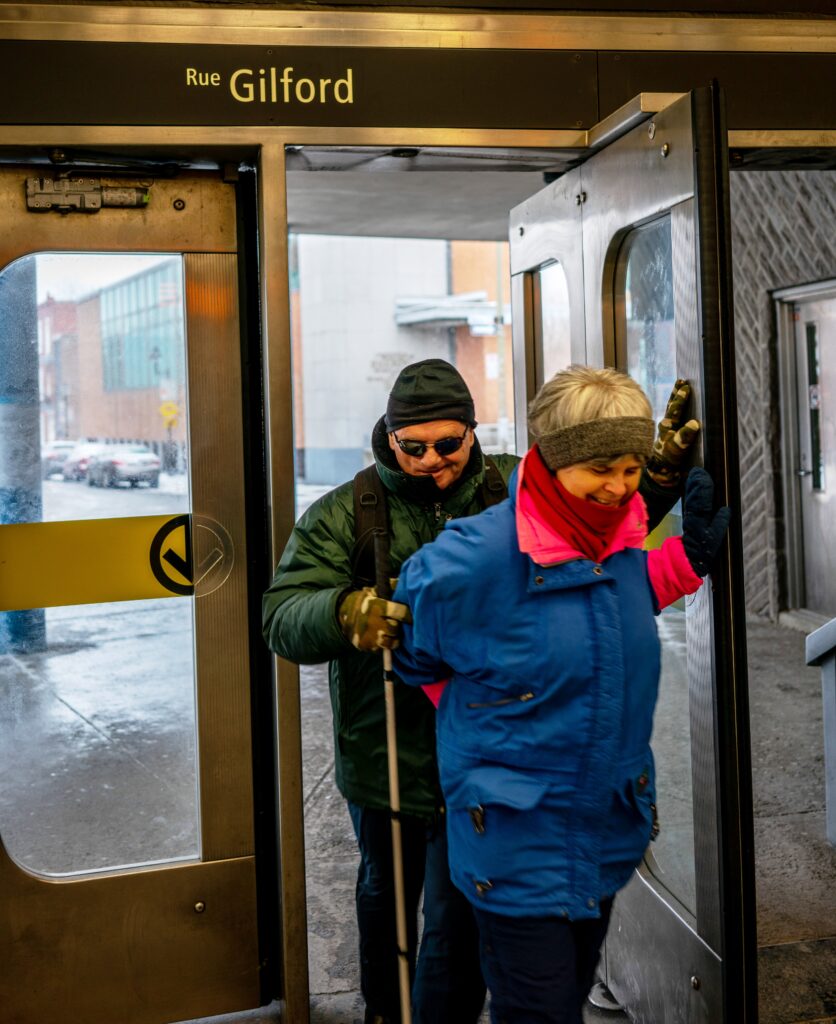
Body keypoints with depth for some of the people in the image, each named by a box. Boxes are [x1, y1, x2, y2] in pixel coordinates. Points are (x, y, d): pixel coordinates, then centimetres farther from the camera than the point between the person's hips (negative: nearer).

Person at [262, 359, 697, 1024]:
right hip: (383, 760, 2)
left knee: (460, 924, 4)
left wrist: (662, 471, -18)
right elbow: (283, 619, -17)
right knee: (384, 899, 26)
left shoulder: (517, 489, -5)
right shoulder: (343, 514, -8)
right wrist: (345, 612, -38)